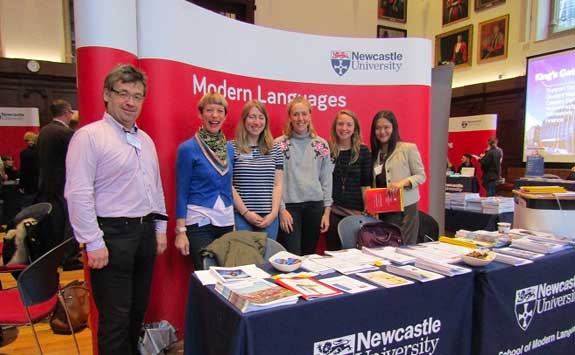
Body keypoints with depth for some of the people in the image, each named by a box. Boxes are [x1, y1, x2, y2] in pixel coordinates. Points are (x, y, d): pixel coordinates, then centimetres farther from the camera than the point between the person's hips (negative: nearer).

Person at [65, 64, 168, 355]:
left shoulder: (145, 140, 13)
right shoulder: (89, 136, -10)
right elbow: (78, 194, -16)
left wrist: (160, 227, 14)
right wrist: (94, 243, -17)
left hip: (145, 232, 7)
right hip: (112, 234, -7)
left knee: (138, 308, 19)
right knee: (116, 316, 3)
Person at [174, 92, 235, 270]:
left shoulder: (229, 148, 7)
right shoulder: (188, 148, -9)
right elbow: (181, 192, -7)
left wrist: (234, 223, 15)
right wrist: (180, 230, -10)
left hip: (226, 222, 5)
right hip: (199, 223, -5)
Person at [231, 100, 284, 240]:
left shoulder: (275, 150, 9)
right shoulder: (231, 148, -2)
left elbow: (278, 184, 7)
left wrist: (273, 213, -4)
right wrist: (246, 213, -10)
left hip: (269, 217, 3)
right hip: (240, 216, -3)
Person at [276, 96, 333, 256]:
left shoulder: (322, 144, 7)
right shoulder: (279, 144, -1)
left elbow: (326, 179, 7)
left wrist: (326, 211, 4)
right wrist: (281, 209, -9)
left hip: (315, 205, 3)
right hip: (289, 206, -3)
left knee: (309, 255, 12)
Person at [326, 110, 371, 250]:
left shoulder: (363, 151, 5)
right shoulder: (326, 149, 1)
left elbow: (365, 184, 5)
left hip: (355, 210, 1)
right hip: (331, 209, -1)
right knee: (333, 250, 5)